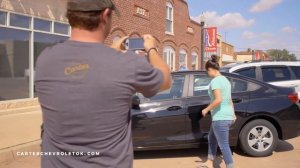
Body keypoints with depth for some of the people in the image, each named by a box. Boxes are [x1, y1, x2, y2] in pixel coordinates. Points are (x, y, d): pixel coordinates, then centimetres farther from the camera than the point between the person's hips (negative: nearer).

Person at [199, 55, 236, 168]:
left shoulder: (215, 81, -15)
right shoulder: (225, 79, 13)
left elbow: (218, 100, -27)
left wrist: (206, 109, -14)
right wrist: (233, 114, 26)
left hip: (220, 118, -10)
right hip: (227, 116, 10)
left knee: (223, 145, -1)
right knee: (211, 138, 23)